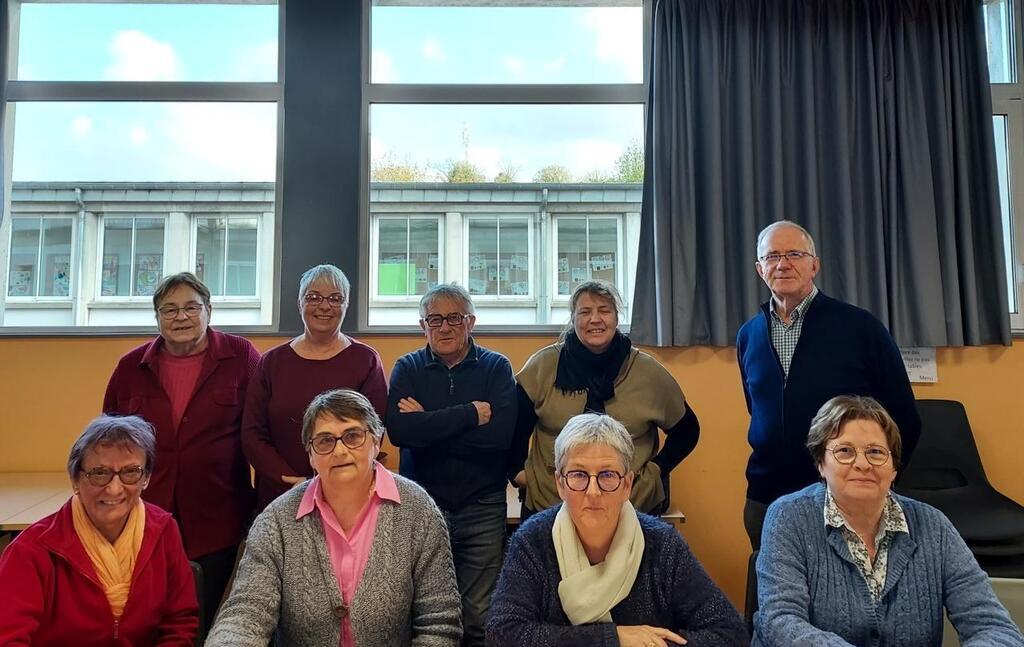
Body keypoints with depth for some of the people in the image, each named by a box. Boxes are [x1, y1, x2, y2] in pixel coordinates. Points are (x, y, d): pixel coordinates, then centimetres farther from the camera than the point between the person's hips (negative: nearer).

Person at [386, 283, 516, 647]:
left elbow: (502, 433, -15)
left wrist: (429, 425, -14)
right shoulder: (408, 368, 4)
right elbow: (398, 431, -15)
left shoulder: (497, 367, 2)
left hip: (483, 507, 0)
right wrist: (470, 414, -17)